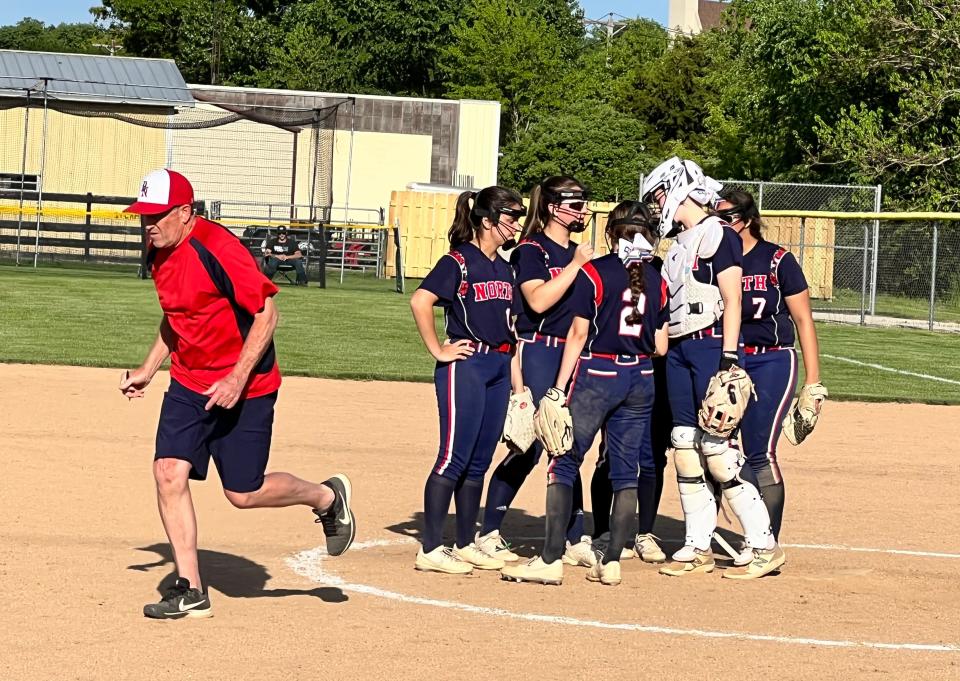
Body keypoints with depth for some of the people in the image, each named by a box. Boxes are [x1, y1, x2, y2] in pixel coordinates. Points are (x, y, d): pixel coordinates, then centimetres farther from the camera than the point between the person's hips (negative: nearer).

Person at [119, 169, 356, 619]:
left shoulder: (218, 250, -22)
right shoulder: (158, 255, 4)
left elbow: (265, 314, -21)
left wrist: (237, 379, -25)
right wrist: (148, 369, 14)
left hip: (244, 387, -7)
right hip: (188, 382, 7)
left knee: (243, 493, -2)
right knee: (169, 470, -8)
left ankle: (327, 497, 28)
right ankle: (190, 591, -1)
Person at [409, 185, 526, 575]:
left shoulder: (504, 268, 16)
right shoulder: (460, 261, -9)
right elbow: (420, 301, -20)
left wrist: (517, 382, 15)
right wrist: (438, 351, -16)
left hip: (498, 367, 8)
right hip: (466, 364, -8)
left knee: (480, 461, 11)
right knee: (455, 457, -8)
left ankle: (466, 545, 19)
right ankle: (430, 549, -5)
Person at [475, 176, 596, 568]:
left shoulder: (576, 252, 16)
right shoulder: (531, 250, -7)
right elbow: (538, 300, -21)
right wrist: (576, 265, -20)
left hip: (572, 356, 7)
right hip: (537, 355, -7)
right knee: (528, 446, -7)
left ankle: (575, 540, 10)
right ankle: (488, 533, 4)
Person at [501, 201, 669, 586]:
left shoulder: (594, 272, -6)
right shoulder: (657, 281, 6)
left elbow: (578, 334, -9)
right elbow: (661, 347, 6)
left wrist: (559, 388, -6)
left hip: (597, 375, -4)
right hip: (641, 378, 4)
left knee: (563, 464, 0)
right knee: (626, 471, 9)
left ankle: (551, 560, -6)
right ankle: (612, 562, 7)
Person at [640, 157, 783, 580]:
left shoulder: (717, 234, -8)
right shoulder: (678, 242, 18)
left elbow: (731, 301, -13)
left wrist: (729, 359, -19)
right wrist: (664, 351, 15)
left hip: (712, 346, -9)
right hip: (678, 350, 9)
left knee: (717, 450, -12)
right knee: (684, 449, 5)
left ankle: (763, 545, -6)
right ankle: (698, 548, 11)